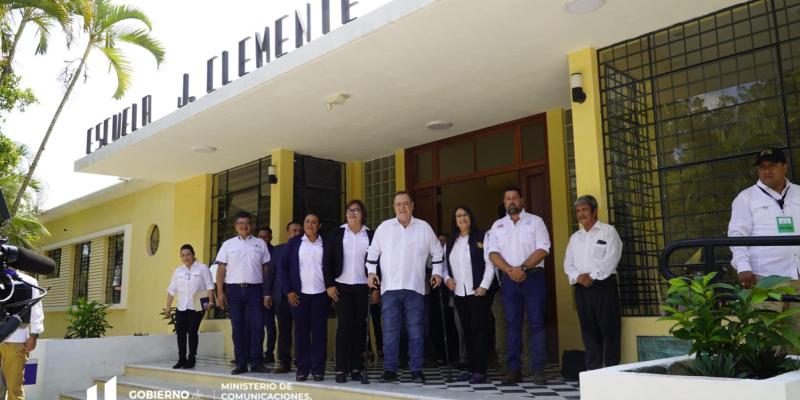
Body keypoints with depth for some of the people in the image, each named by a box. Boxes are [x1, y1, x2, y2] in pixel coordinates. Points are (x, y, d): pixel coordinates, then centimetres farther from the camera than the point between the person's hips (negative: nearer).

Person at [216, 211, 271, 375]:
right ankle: (241, 363, 11)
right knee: (238, 327, 4)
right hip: (234, 289, 0)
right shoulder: (228, 244, 9)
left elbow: (266, 268, 8)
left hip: (255, 289, 0)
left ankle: (256, 362, 3)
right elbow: (221, 269, 6)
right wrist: (220, 292, -3)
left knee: (257, 326, -4)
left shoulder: (260, 244, 9)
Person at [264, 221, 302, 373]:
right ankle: (284, 362, 12)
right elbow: (270, 272, 11)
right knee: (284, 330, 6)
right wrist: (267, 294, 4)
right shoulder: (278, 249, 13)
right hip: (282, 296, 3)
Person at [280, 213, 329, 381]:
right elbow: (283, 266, 5)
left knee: (319, 331, 1)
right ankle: (302, 369, 10)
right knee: (301, 330, 3)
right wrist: (289, 291, -1)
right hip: (299, 294, 0)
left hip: (320, 293, 0)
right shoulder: (294, 242, 7)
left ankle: (318, 369, 8)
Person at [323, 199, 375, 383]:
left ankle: (356, 367, 9)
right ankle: (341, 369, -1)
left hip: (363, 287, 1)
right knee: (344, 326, -5)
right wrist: (329, 285, -4)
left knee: (359, 326, 2)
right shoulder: (336, 234, 6)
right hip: (342, 287, -1)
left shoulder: (371, 235, 7)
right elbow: (327, 260, 3)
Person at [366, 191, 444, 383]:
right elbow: (372, 251, 13)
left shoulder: (424, 227, 7)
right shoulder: (384, 227, 7)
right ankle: (390, 369, 7)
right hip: (390, 287, 0)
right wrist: (371, 272, 4)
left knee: (416, 330, 2)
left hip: (415, 287, 0)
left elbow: (437, 252, 16)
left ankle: (417, 370, 9)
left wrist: (437, 273, 9)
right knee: (390, 330, 0)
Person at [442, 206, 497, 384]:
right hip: (459, 293, 5)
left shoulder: (481, 237, 0)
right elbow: (444, 264, 18)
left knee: (479, 329, -6)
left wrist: (484, 286, -13)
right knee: (467, 330, 9)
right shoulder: (450, 242, 16)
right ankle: (471, 368, 15)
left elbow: (490, 264, -6)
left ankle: (480, 370, -4)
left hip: (478, 292, -5)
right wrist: (447, 278, -2)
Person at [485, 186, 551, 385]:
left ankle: (538, 370, 2)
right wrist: (510, 270, -12)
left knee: (536, 323, -2)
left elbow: (543, 249, -6)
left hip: (533, 277, -2)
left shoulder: (535, 221, 4)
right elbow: (492, 253, 3)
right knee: (512, 324, 4)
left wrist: (523, 268, -15)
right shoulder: (497, 225, 12)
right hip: (509, 279, 3)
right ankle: (514, 369, 9)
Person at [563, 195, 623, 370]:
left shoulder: (608, 231, 2)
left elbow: (611, 259, -10)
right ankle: (593, 369, 13)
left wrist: (592, 276, -15)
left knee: (609, 329, -4)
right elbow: (568, 263, 11)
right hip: (581, 288, 5)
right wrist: (578, 276, -8)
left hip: (604, 285, -5)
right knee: (589, 329, 6)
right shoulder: (574, 237, 18)